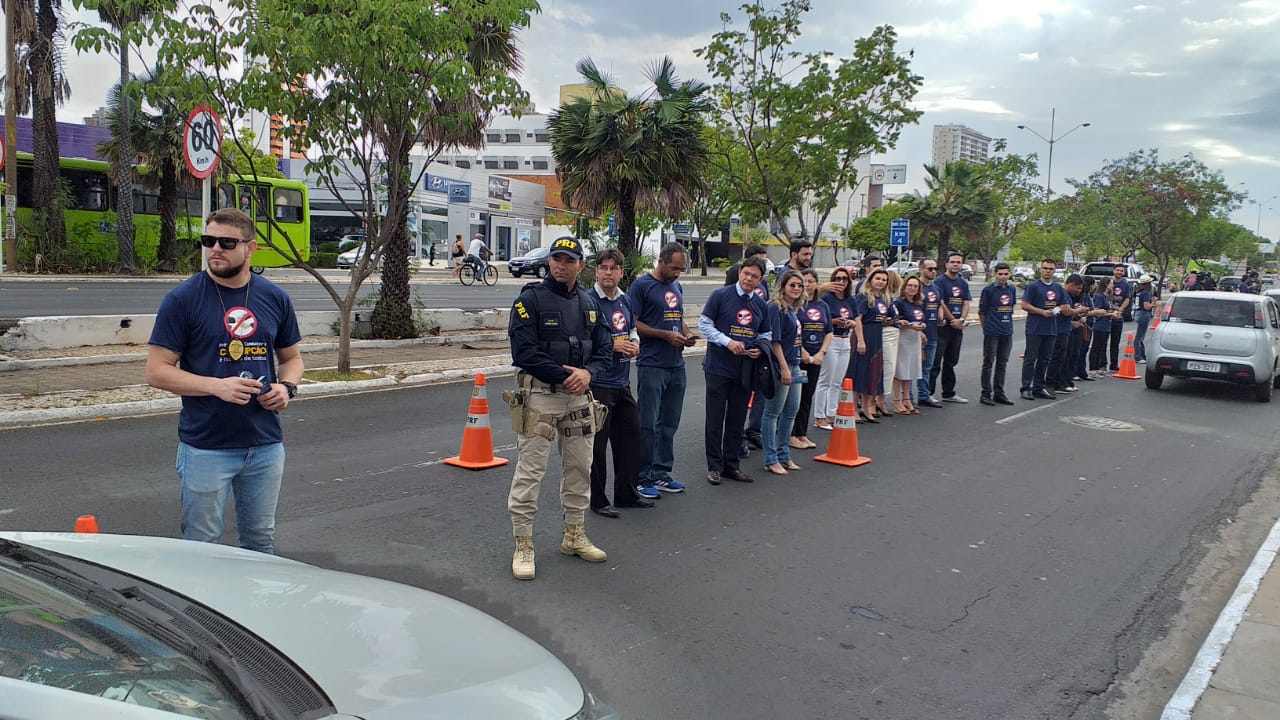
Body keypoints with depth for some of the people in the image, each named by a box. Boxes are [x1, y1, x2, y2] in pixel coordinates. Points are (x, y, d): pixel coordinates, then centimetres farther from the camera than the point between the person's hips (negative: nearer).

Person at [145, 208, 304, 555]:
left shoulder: (275, 298, 5)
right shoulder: (182, 299, -7)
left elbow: (291, 358, 16)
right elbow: (157, 371, -8)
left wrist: (286, 387, -6)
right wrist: (217, 386, -21)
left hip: (266, 444, 4)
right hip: (206, 446, -3)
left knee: (261, 542, 16)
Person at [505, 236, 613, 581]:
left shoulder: (589, 303, 10)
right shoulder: (530, 299, -8)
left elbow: (604, 349, 9)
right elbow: (524, 351, -16)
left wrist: (587, 372, -11)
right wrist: (565, 377, -17)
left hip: (579, 396, 6)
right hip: (539, 395, -6)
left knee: (579, 467, 14)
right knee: (530, 470, -4)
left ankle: (574, 536, 30)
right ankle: (523, 545, 6)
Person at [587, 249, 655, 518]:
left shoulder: (625, 301, 11)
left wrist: (634, 343, 2)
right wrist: (613, 346, -18)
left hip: (622, 382, 8)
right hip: (597, 383, -8)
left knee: (630, 435, 14)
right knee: (597, 442, -1)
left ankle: (627, 493, 27)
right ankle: (597, 500, 12)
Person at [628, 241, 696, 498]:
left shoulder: (677, 286, 15)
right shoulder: (641, 285, -7)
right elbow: (632, 323, -11)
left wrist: (686, 334, 4)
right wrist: (666, 335, -16)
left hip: (676, 365, 7)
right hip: (651, 365, -7)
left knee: (669, 423, 11)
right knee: (648, 424, -3)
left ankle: (661, 473, 21)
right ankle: (643, 478, 4)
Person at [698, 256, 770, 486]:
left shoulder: (761, 305, 10)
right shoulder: (720, 296, -6)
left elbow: (765, 335, 19)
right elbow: (704, 324, -7)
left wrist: (760, 348, -3)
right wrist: (728, 342, -17)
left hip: (745, 370, 5)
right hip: (718, 368, -5)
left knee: (737, 420, 11)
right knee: (715, 419, 2)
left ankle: (731, 465, 21)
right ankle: (715, 466, 11)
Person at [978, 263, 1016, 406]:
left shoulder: (1012, 289, 8)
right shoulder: (988, 290, -7)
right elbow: (981, 312, -3)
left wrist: (1007, 325, 15)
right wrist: (987, 327, 2)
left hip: (1007, 333, 5)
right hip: (992, 333, -5)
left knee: (1002, 363, 11)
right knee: (988, 363, 0)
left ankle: (999, 394, 19)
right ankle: (986, 394, 5)